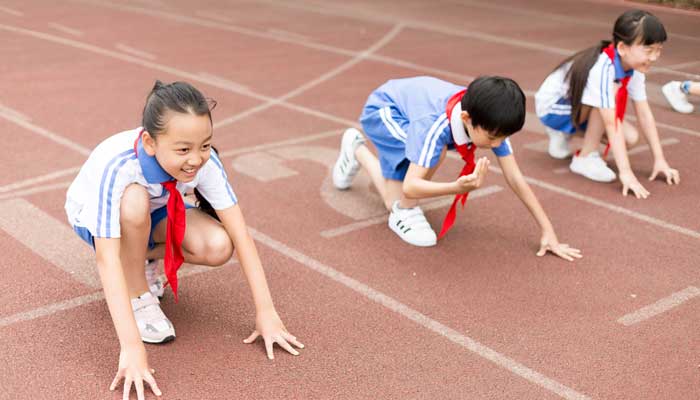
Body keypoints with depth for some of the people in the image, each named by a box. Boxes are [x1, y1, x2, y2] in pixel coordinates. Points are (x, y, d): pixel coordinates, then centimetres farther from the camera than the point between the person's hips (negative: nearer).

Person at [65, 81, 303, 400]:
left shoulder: (205, 161, -30)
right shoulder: (115, 166, -41)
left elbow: (239, 234, -28)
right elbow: (106, 259, -44)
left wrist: (266, 312, -32)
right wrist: (131, 347, -48)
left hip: (153, 213, 3)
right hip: (94, 215, -3)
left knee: (217, 247, -25)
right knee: (135, 199, -38)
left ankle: (142, 255, 6)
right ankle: (137, 295, -13)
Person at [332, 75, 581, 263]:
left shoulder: (490, 120, -28)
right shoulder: (435, 125, -45)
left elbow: (515, 179, -23)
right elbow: (410, 186, -47)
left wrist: (548, 231, -25)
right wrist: (458, 187, -64)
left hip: (411, 107, 6)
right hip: (383, 109, -6)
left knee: (396, 205, 9)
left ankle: (357, 150, 32)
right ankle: (405, 214, -9)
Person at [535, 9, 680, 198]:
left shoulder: (634, 68, -13)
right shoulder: (603, 69, -36)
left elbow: (645, 115, -10)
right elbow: (611, 124, -38)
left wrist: (659, 160, -12)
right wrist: (625, 172, -39)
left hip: (578, 106, 8)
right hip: (552, 106, -8)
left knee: (631, 138, -8)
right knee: (613, 93, -30)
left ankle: (565, 134, 12)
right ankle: (586, 158, -16)